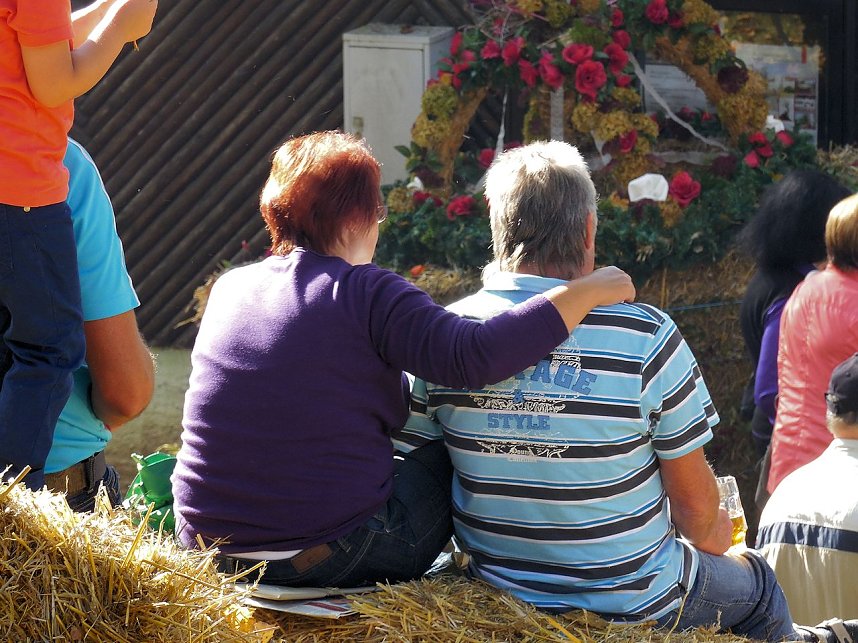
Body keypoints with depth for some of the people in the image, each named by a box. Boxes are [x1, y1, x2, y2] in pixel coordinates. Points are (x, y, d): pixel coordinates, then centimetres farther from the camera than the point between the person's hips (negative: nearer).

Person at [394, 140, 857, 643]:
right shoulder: (646, 336, -20)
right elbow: (694, 502, -13)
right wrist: (708, 536, 13)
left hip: (498, 593, 4)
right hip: (634, 602, -4)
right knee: (758, 581, 28)